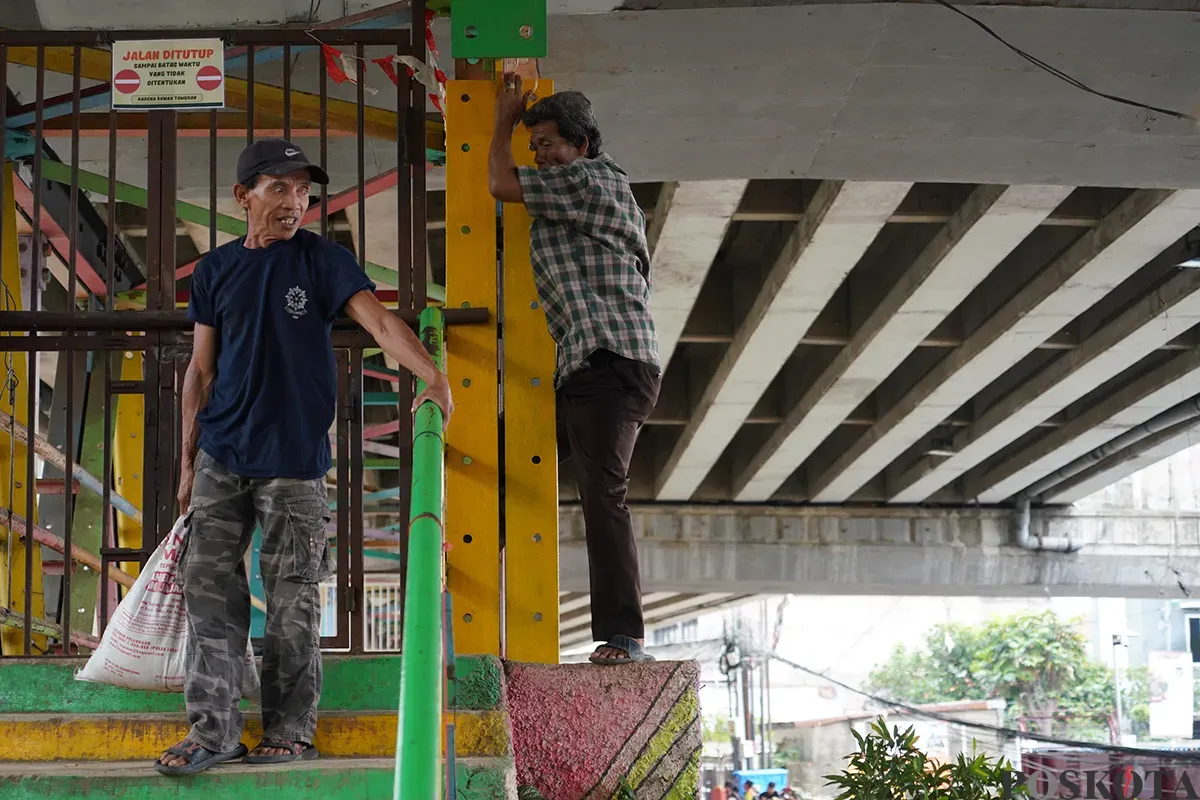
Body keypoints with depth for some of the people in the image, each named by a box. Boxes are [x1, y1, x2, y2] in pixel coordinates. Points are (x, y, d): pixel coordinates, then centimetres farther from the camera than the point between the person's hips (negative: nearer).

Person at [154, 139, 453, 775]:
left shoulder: (323, 260, 0)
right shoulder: (215, 270, 9)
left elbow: (379, 322, -13)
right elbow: (201, 370, 13)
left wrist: (432, 377, -29)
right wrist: (188, 462, 11)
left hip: (295, 460, -3)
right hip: (222, 455, 3)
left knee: (292, 597, 0)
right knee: (208, 584, -1)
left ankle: (289, 731, 10)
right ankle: (212, 730, 4)